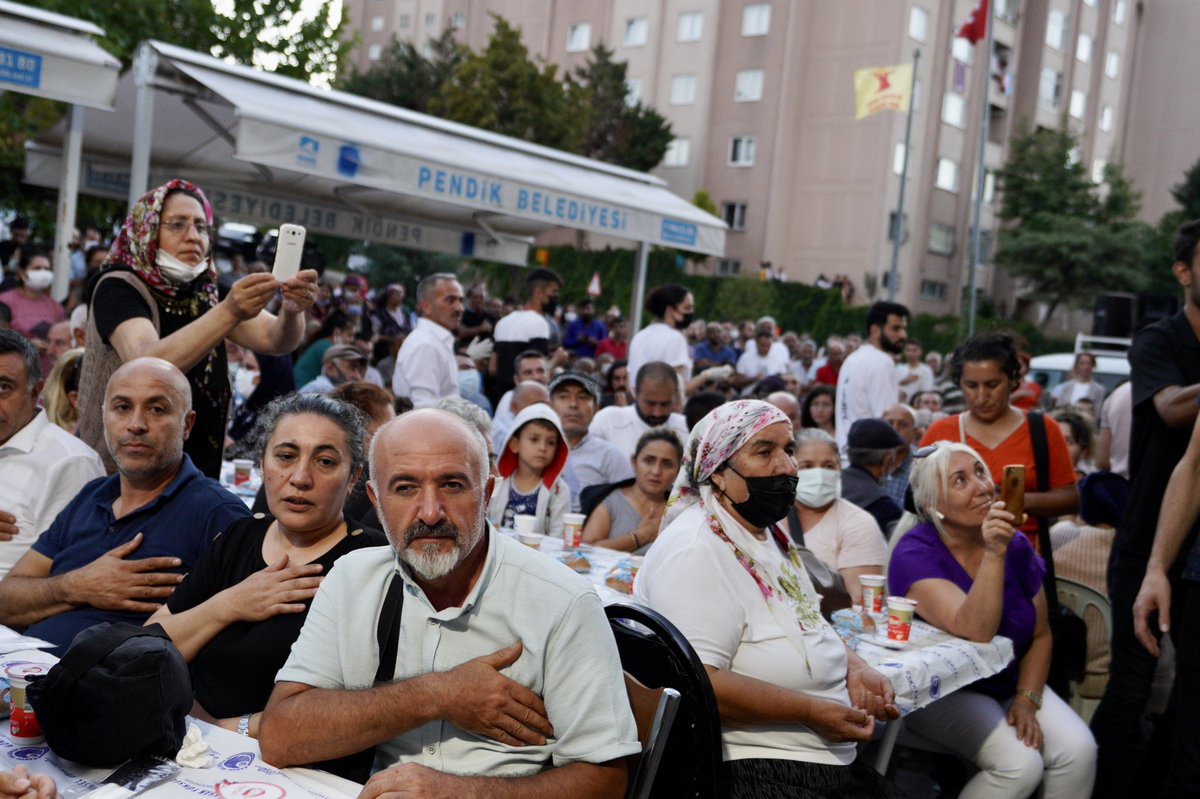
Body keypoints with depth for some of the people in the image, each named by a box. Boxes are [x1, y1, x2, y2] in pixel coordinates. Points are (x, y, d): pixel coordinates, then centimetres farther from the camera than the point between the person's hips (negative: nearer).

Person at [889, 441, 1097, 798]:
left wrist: (1027, 700, -7)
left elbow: (1040, 635, 6)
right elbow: (975, 631, -32)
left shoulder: (1015, 545, -1)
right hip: (940, 693, -5)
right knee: (1020, 763, -26)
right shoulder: (915, 555, -19)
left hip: (1011, 684, 5)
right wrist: (994, 554, -39)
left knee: (1078, 751, -18)